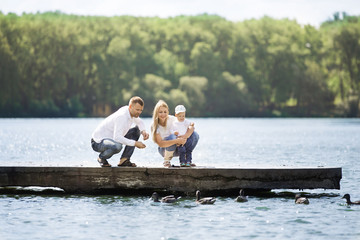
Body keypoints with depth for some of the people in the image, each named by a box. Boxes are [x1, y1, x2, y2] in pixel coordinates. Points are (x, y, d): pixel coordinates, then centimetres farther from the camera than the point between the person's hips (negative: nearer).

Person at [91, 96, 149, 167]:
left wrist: (143, 131, -1)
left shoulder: (131, 112, -1)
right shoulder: (121, 116, -29)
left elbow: (139, 122, 21)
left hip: (111, 138, 10)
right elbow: (117, 137, -39)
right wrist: (135, 143, -37)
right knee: (117, 146, -42)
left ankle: (124, 160, 1)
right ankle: (101, 158, -7)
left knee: (136, 130, 6)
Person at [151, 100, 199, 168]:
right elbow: (160, 143, -30)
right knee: (172, 137, -36)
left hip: (177, 149, 3)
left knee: (195, 134, -16)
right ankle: (166, 161, -15)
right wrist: (177, 141, -41)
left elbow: (191, 128, -14)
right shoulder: (154, 126, -19)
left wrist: (185, 136, -36)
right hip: (164, 150, -3)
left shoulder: (172, 119, -12)